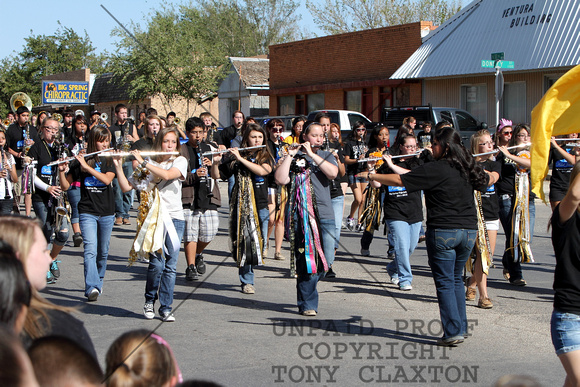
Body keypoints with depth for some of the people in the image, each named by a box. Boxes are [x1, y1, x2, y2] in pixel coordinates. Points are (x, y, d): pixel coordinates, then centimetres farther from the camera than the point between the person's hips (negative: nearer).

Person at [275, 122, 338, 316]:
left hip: (325, 215, 4)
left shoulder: (326, 156, 15)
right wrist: (290, 156, -10)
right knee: (307, 260, -7)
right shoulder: (294, 158, 5)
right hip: (302, 216, -4)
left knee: (327, 260, 3)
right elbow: (280, 179, -10)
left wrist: (312, 154, -10)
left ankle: (308, 285, 30)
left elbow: (333, 173, -7)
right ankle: (307, 304, 2)